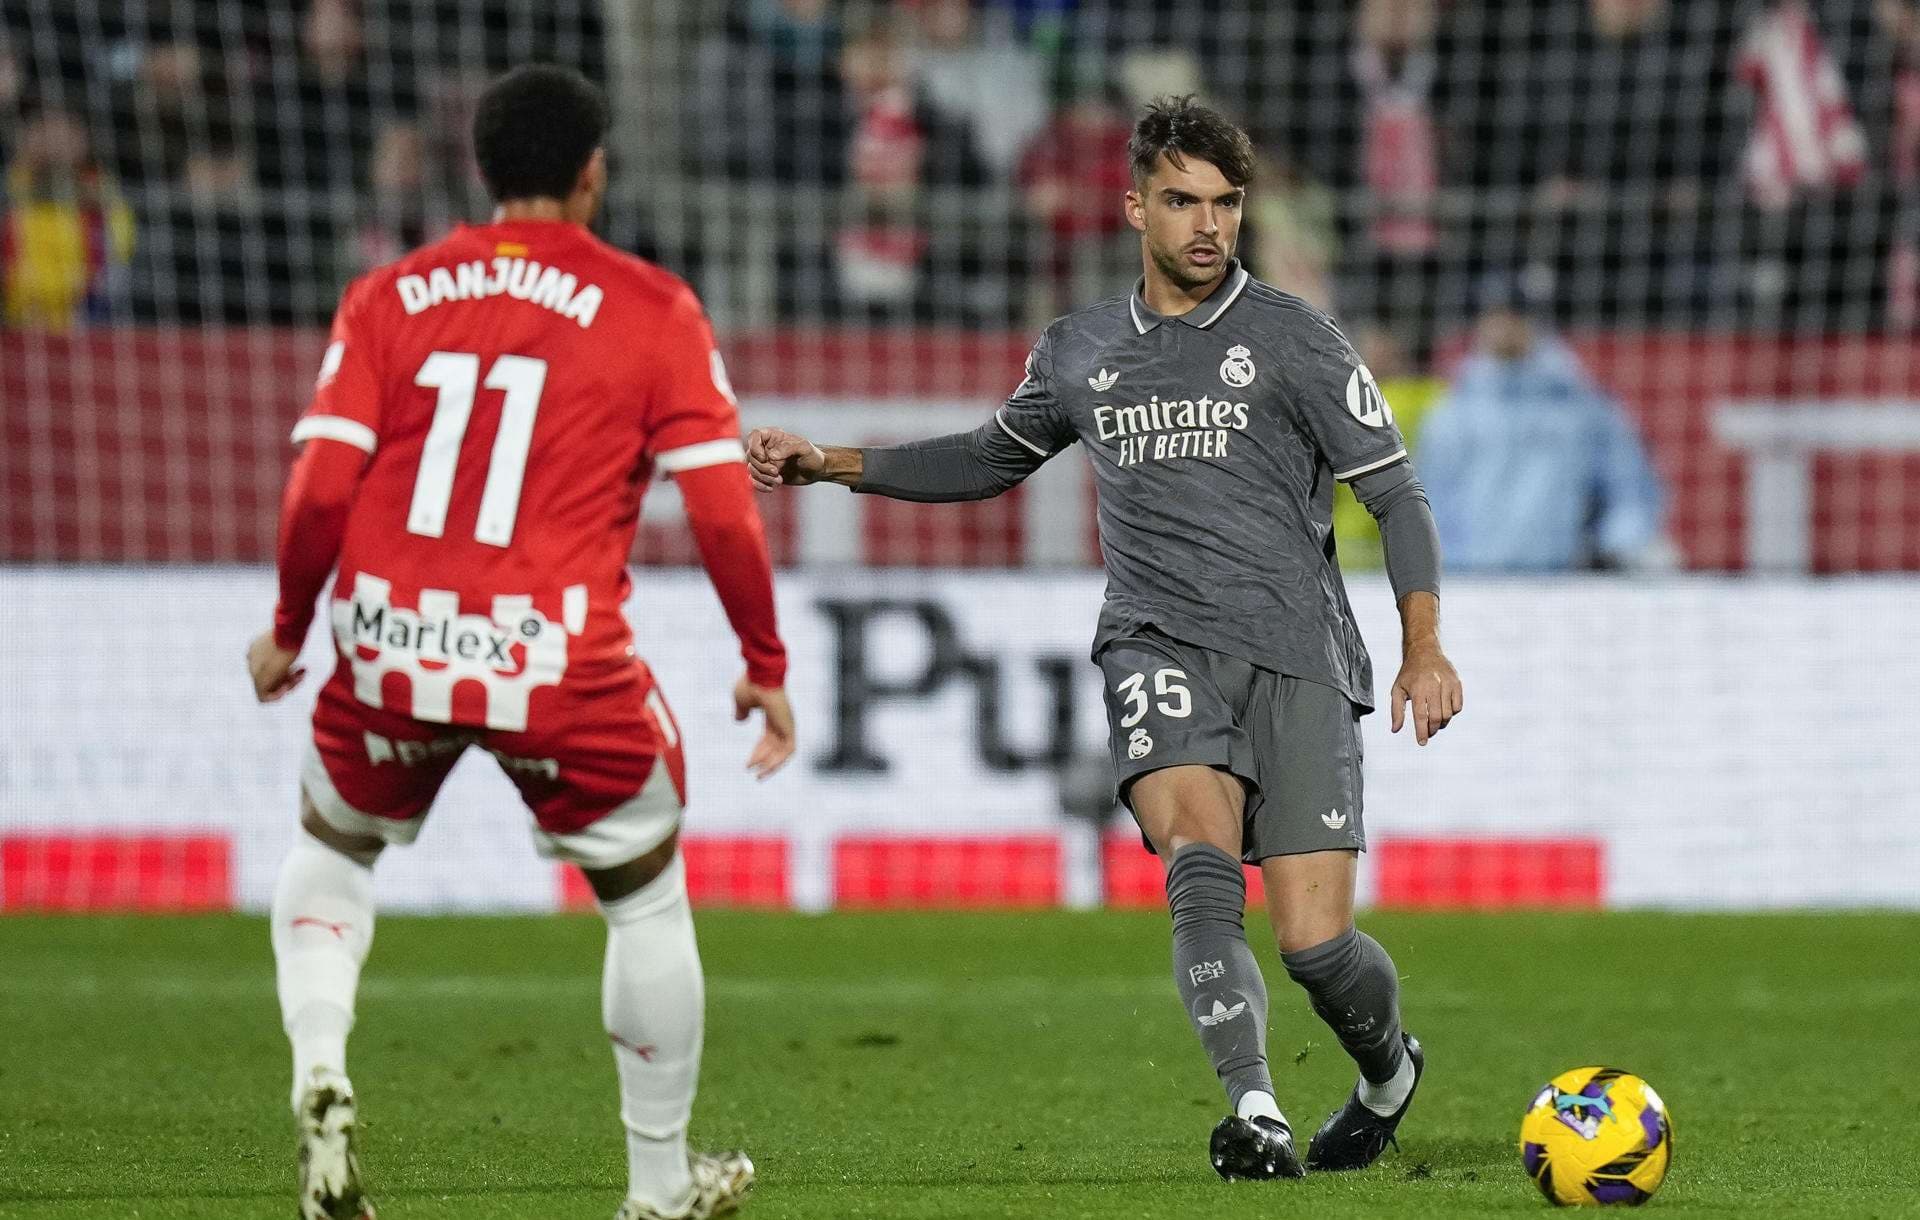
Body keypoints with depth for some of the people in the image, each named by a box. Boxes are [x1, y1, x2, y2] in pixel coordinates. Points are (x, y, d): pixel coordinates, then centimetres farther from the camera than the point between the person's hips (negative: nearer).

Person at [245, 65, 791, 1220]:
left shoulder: (388, 298, 6)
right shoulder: (653, 310, 1)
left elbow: (321, 488, 0)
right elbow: (724, 513, -3)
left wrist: (288, 629, 15)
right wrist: (766, 667, 8)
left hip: (391, 649, 2)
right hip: (561, 667, -2)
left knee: (330, 855, 28)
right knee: (649, 900, 18)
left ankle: (319, 1070, 2)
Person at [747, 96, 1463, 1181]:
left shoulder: (1294, 339, 3)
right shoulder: (1081, 353, 15)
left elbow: (1395, 491, 2)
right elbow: (992, 460, 33)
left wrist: (1426, 645, -11)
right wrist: (829, 465, 27)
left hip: (1297, 658, -2)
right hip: (1162, 645, 2)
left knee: (1315, 944, -8)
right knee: (1201, 866, -27)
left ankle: (1388, 1073, 25)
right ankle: (1256, 1117, -33)